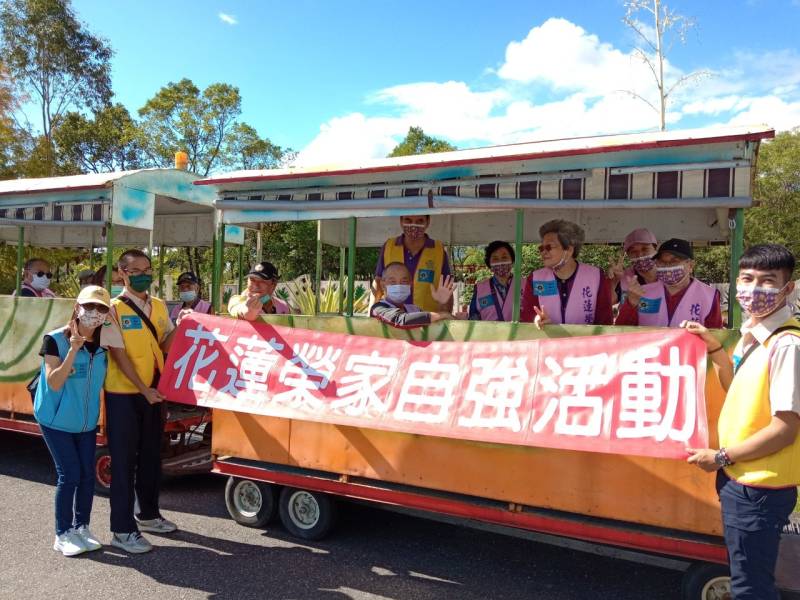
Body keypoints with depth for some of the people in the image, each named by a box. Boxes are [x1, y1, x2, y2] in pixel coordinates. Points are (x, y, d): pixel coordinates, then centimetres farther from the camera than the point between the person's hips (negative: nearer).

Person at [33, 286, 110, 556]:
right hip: (57, 420, -5)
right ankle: (63, 534, 11)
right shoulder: (56, 339, -16)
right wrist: (73, 350, -30)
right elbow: (54, 383, -23)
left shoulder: (103, 343, -2)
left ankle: (81, 527, 23)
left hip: (86, 421, 5)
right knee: (70, 475, -5)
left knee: (87, 474, 6)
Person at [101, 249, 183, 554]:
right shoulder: (115, 309, -10)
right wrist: (143, 389, -17)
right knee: (124, 460, 1)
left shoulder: (159, 306, 7)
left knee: (151, 456, 16)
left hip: (153, 392, 6)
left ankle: (148, 514, 33)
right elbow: (119, 354, -14)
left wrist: (180, 325, -11)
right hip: (123, 394, -6)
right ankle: (122, 530, 11)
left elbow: (165, 344, 7)